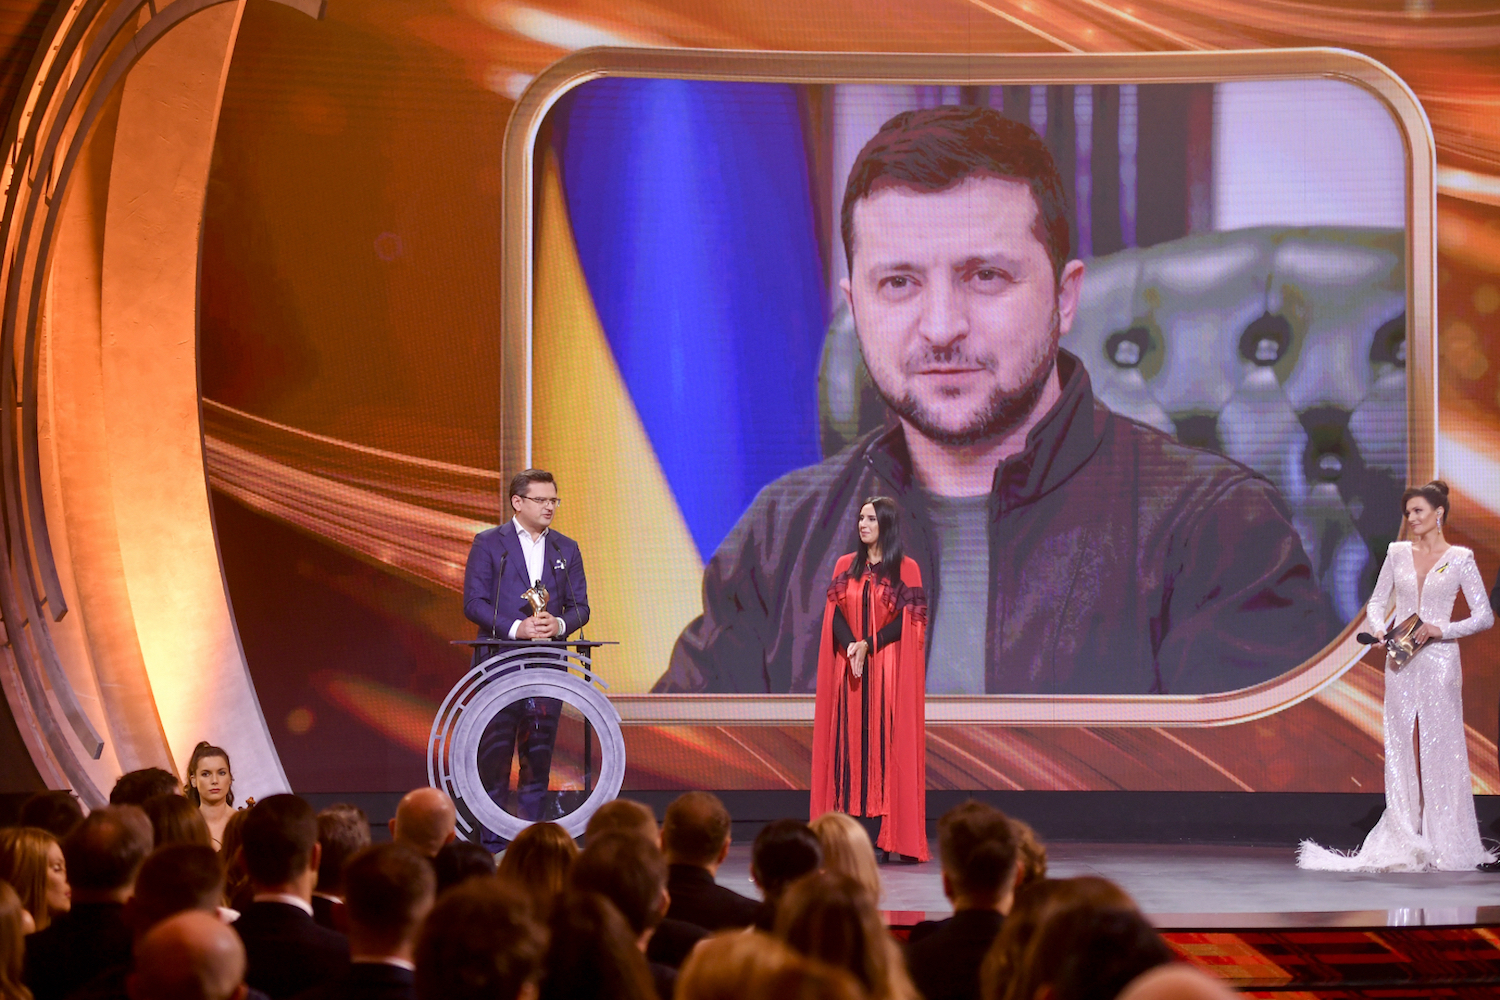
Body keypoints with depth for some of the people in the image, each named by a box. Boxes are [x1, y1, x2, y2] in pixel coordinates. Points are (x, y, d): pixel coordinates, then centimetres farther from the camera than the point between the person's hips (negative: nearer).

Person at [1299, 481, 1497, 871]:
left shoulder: (1459, 559, -1)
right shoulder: (1398, 553, 9)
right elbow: (1378, 601, 15)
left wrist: (1442, 630, -15)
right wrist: (1378, 629, -6)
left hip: (1439, 660, -4)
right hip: (1400, 662, 4)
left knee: (1438, 748, -4)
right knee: (1402, 748, 2)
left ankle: (1444, 843, 2)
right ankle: (1407, 842, 4)